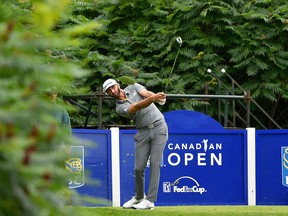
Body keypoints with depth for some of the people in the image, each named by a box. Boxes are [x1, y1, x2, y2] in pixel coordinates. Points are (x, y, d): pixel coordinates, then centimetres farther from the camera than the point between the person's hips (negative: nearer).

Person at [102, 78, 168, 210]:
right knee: (138, 168, -4)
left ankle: (150, 200, -14)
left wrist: (157, 97, -38)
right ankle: (139, 197, 20)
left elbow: (146, 93, -14)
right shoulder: (120, 108, 0)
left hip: (159, 127, -1)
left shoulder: (133, 88, 7)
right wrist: (153, 98, -38)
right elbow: (137, 107, -19)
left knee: (155, 163, -11)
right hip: (143, 132, 1)